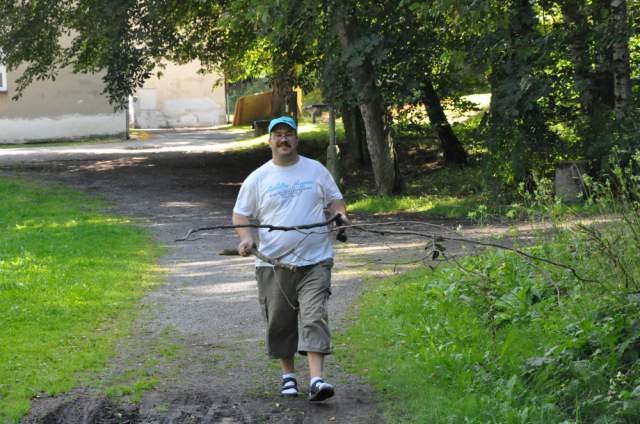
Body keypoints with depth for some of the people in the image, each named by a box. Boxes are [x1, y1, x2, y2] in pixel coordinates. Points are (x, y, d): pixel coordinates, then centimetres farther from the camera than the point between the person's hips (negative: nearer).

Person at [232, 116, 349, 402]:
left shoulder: (316, 170, 9)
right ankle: (288, 375, 23)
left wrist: (340, 213, -4)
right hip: (273, 263, 1)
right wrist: (246, 238, -9)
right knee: (280, 322, 6)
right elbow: (240, 214, 10)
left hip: (314, 261, -1)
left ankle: (316, 380, -19)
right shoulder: (258, 178, 6)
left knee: (314, 317, -13)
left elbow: (334, 200, 19)